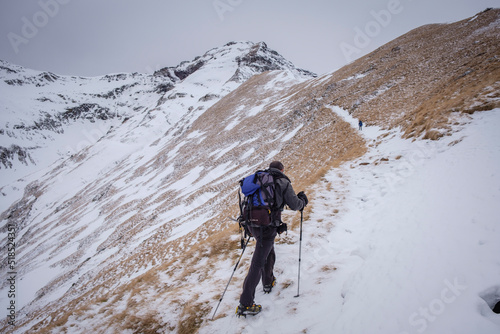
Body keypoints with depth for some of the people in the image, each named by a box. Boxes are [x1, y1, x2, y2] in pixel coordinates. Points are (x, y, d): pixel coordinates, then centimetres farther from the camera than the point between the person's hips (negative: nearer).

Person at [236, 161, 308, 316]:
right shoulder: (283, 183, -1)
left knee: (269, 252, 31)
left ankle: (268, 282, 44)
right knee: (257, 264, -3)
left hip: (252, 224, 7)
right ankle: (245, 304, -1)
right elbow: (294, 205, 0)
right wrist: (302, 200, 21)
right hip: (267, 227, -6)